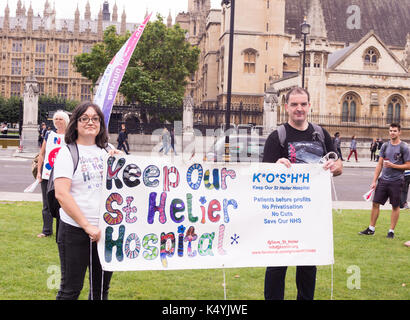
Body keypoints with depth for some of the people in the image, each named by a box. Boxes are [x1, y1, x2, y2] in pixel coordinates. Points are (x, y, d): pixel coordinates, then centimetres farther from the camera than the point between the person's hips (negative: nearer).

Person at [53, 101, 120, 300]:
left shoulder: (107, 151, 10)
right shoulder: (67, 153, -5)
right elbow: (61, 194, -14)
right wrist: (87, 226, -18)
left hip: (107, 229, 5)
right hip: (76, 231, -5)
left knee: (101, 288, 15)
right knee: (70, 290, 4)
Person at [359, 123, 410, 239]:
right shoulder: (385, 146, 7)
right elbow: (379, 164, 9)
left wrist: (392, 165, -17)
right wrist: (374, 181, 5)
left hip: (396, 181, -4)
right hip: (383, 180, 4)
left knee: (395, 206, 5)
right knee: (375, 203, 4)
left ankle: (391, 231, 16)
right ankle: (371, 229, 15)